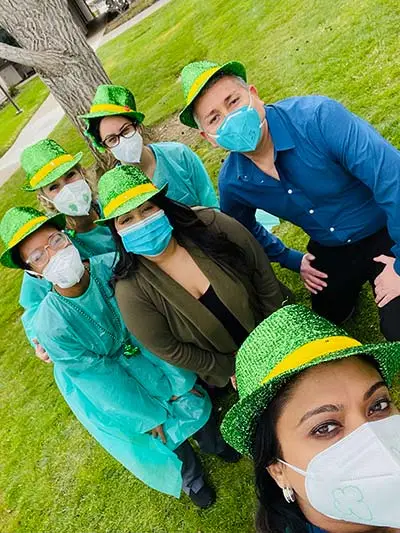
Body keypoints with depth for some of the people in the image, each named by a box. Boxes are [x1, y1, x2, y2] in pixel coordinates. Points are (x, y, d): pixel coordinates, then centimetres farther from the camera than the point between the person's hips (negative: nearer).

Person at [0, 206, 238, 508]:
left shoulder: (110, 265, -28)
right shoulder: (51, 326, -32)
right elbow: (101, 377, -20)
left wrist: (178, 378, -10)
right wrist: (150, 415, -9)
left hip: (142, 353, 2)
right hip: (108, 390, -2)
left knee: (193, 397, 13)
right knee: (162, 438, 13)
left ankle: (214, 443, 52)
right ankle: (191, 477, 50)